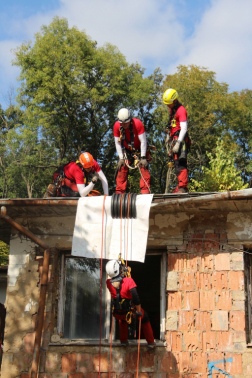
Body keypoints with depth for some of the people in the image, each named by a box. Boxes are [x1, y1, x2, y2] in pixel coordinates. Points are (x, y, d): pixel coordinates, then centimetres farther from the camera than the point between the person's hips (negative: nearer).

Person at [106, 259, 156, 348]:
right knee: (144, 318, 29)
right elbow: (135, 297, -32)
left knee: (122, 319, 41)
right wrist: (139, 311, -19)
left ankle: (123, 341, 46)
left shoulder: (109, 283, -16)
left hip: (118, 314, 3)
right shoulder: (128, 281, -28)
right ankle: (151, 342, 38)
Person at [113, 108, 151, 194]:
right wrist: (121, 158, -13)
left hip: (140, 149, -2)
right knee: (122, 169, -8)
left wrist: (143, 158, -25)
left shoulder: (137, 123, -28)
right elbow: (117, 143, -9)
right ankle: (119, 192, -1)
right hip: (127, 151, 3)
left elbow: (143, 141, -23)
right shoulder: (117, 126, -19)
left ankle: (145, 191, -17)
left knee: (144, 167, -18)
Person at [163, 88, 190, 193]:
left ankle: (183, 187, -19)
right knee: (176, 163, 11)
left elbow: (184, 129, -22)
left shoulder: (181, 110, -14)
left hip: (181, 139, -10)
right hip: (174, 139, 10)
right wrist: (169, 135, 35)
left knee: (180, 163, -16)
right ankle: (180, 186, 18)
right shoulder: (171, 109, 16)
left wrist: (178, 143, -28)